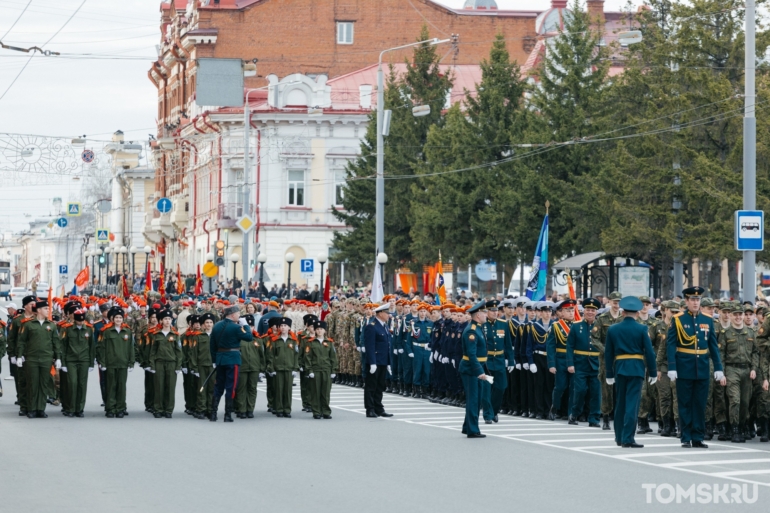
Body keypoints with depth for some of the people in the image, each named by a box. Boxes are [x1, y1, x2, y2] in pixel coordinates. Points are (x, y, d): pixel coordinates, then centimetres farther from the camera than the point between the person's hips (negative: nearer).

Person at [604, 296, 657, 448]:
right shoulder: (641, 329, -5)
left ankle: (619, 436, 23)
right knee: (632, 403, -5)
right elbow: (649, 352, -6)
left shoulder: (613, 329, 3)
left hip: (619, 367, 3)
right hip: (636, 368, -3)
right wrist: (653, 372, 2)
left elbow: (608, 353, 6)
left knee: (620, 402, 16)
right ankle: (627, 438, -11)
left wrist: (609, 374, 11)